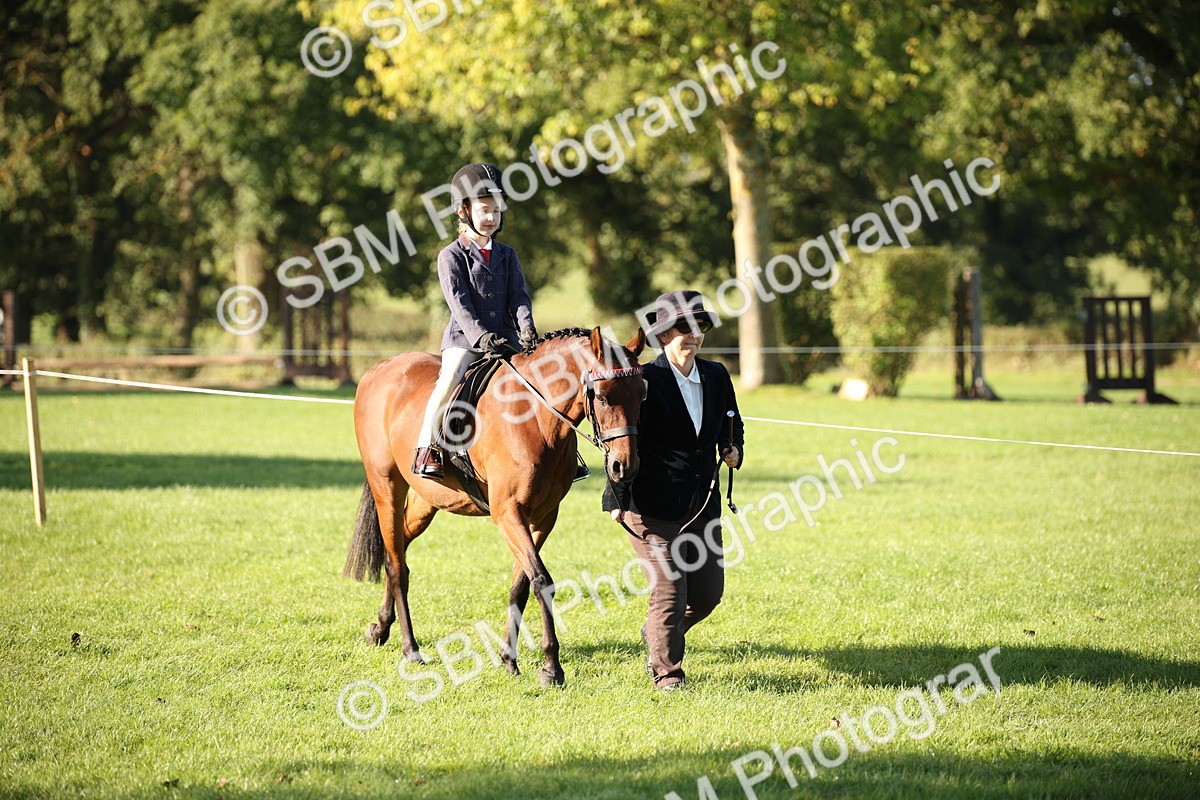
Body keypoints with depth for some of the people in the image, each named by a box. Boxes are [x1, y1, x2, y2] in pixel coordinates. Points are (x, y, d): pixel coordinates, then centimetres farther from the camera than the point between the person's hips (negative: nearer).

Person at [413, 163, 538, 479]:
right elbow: (459, 301, -11)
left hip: (505, 339, 4)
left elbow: (519, 296, 6)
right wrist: (481, 337, -24)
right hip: (464, 338, -4)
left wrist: (527, 328, -15)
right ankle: (426, 448, -27)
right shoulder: (451, 256, 1)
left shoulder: (507, 255, 15)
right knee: (450, 379, -30)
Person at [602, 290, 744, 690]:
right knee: (669, 590, -7)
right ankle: (666, 673, 7)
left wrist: (733, 450, 1)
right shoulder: (645, 380, -10)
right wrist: (618, 499, -15)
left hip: (703, 504, 6)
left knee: (708, 592, 10)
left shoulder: (717, 377, 8)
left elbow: (732, 425, 23)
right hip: (653, 504, -6)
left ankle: (656, 634, 37)